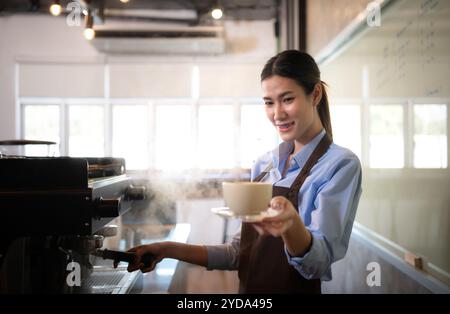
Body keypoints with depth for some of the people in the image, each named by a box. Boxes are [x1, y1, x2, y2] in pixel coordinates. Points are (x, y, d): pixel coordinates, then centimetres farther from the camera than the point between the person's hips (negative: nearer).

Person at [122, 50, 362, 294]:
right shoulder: (263, 164, 2)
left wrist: (291, 224, -42)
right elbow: (242, 252, 6)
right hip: (248, 287, 6)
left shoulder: (341, 164, -15)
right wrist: (171, 250, -4)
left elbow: (319, 263, -22)